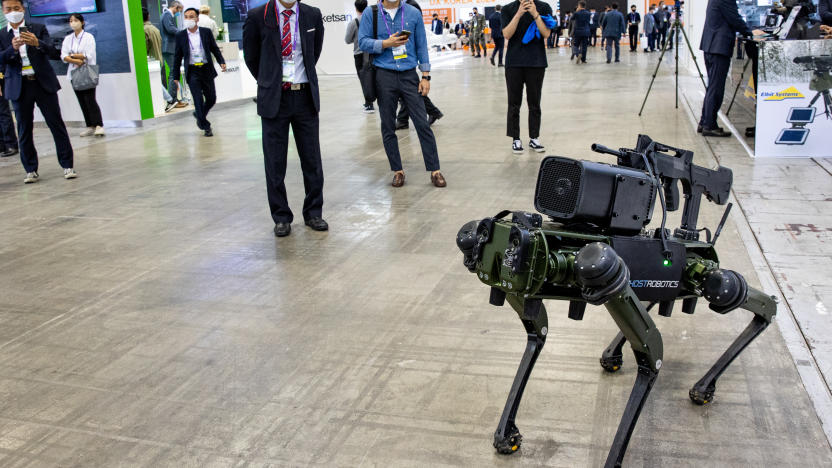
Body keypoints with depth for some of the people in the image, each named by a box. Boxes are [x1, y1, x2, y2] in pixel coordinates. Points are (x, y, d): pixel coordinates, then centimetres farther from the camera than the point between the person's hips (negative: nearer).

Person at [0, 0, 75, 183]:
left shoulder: (38, 29, 5)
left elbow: (53, 53, -7)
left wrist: (37, 43, -27)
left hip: (43, 83, -1)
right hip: (20, 87, 1)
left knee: (56, 124, -1)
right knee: (24, 130, 4)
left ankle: (67, 165, 5)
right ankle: (31, 170, 11)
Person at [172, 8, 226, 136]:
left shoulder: (206, 32, 3)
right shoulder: (180, 35, 1)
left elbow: (215, 49, 9)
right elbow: (177, 56, 5)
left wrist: (221, 62, -8)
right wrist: (176, 76, 3)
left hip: (207, 70, 2)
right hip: (192, 72, -2)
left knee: (211, 99, 9)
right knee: (198, 100, -5)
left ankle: (199, 115, 35)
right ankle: (206, 127, 5)